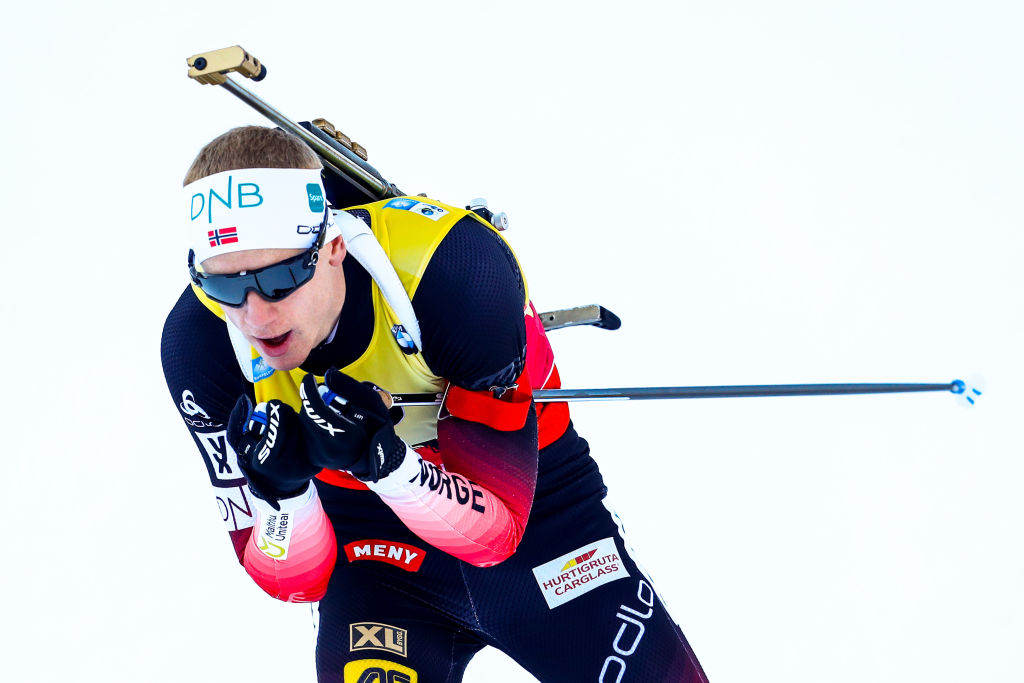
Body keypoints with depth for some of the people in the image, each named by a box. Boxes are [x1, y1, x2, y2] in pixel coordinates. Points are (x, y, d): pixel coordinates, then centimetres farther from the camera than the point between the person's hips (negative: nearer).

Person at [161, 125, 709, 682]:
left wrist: (387, 463, -44)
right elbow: (296, 581, -16)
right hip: (367, 530, 1)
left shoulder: (456, 264, -32)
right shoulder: (199, 339, -22)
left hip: (531, 495, 0)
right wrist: (285, 491, -37)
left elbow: (498, 528, -27)